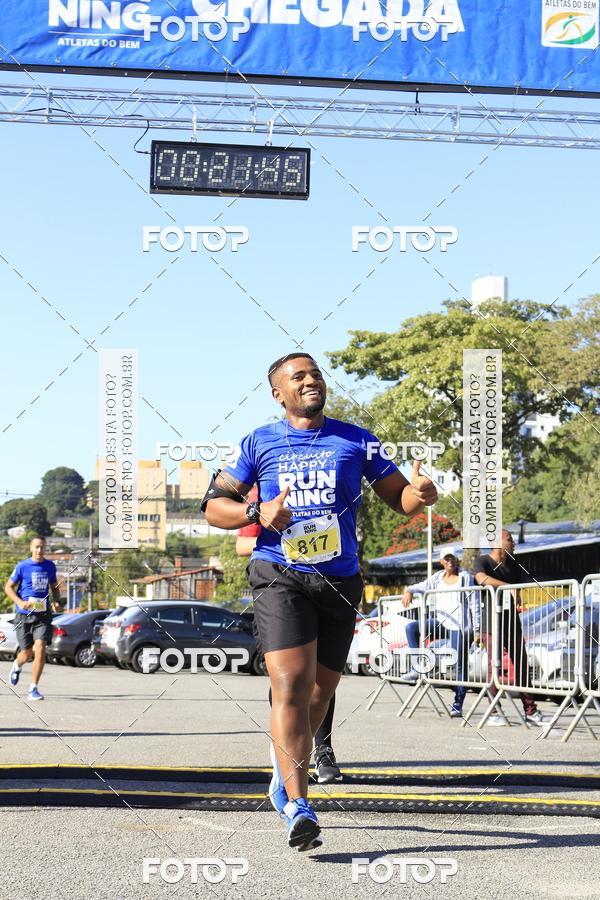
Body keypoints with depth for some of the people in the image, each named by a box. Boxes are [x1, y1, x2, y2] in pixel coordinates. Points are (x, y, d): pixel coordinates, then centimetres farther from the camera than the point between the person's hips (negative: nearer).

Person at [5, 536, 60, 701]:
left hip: (43, 615, 2)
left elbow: (54, 587, 20)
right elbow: (8, 587, 1)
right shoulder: (22, 566, -3)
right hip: (24, 615, -2)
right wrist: (20, 602, -14)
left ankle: (33, 690, -7)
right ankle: (17, 666, 42)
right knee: (27, 653, 4)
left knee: (40, 650, -14)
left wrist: (57, 601, 0)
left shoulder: (50, 566, 7)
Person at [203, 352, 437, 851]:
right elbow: (213, 505, 7)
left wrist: (420, 493, -16)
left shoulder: (356, 440, 9)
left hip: (340, 580, 3)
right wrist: (257, 513, -13)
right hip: (280, 578, -3)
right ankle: (298, 806, -19)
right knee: (292, 686, -17)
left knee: (321, 690, 12)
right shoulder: (260, 443, 6)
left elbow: (400, 498, 8)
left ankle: (285, 761, 40)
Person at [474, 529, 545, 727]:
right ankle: (495, 712, 1)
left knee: (521, 664, 3)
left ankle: (530, 711, 4)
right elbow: (482, 578, -27)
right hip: (491, 621, -6)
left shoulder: (513, 565, 14)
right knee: (494, 665, -6)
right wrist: (508, 587, -34)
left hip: (512, 621, 6)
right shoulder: (482, 562, -6)